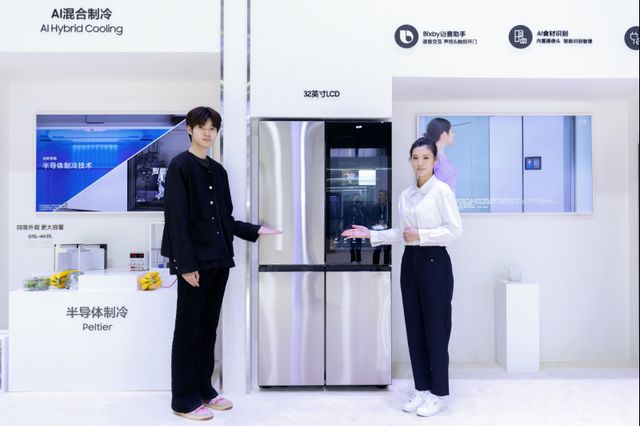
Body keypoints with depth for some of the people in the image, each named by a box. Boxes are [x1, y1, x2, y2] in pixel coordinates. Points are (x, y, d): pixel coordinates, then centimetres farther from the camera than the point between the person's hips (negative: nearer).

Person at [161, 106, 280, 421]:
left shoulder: (218, 170, 14)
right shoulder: (180, 166, -6)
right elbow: (176, 218, -13)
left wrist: (255, 231, 8)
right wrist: (186, 263, -17)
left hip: (218, 259, 7)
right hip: (194, 261, -7)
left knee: (208, 328, 15)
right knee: (188, 330, 3)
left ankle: (204, 390, 28)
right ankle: (184, 399, 17)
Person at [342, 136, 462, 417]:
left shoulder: (442, 190, -8)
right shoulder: (406, 195, 11)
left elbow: (455, 230, -12)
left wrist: (421, 235, -18)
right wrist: (371, 235, 8)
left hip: (434, 262, -7)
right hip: (410, 262, 7)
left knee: (435, 330, 3)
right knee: (414, 329, 12)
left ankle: (438, 394, 19)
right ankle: (422, 389, 26)